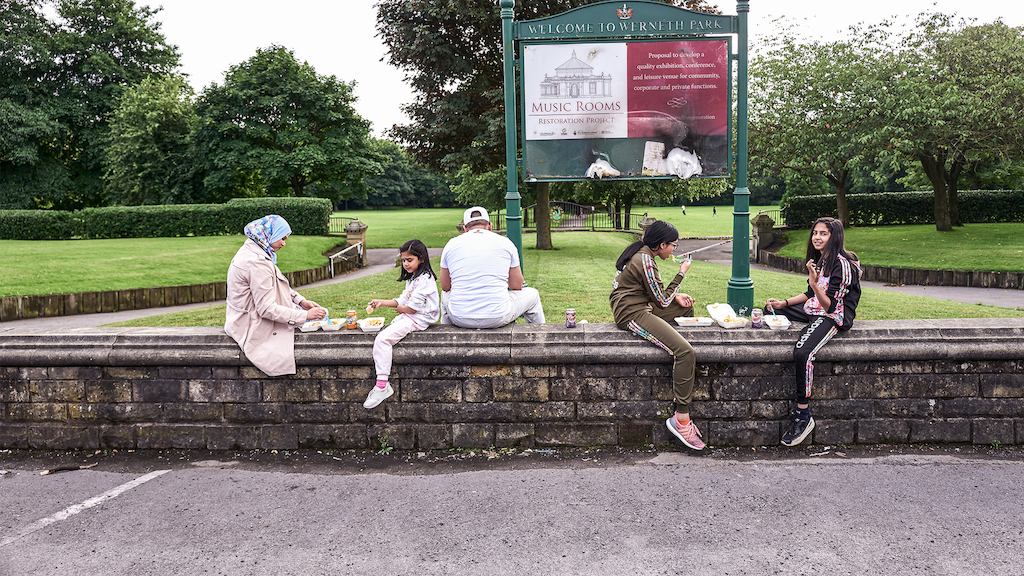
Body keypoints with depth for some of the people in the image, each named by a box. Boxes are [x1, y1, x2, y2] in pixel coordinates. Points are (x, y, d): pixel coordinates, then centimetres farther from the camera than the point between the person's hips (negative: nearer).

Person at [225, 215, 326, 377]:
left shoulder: (251, 251, 5)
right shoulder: (257, 262, -28)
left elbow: (276, 286, 14)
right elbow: (267, 309, -27)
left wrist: (301, 301, 3)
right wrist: (305, 315, -23)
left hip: (249, 319, 10)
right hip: (253, 329, -10)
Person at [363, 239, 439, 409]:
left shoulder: (424, 279, -15)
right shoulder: (413, 278, 19)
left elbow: (411, 307, -17)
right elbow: (402, 300, 14)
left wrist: (398, 307, 3)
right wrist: (382, 302, 1)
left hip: (419, 319, -12)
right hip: (408, 317, 12)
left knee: (382, 339, -22)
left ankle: (382, 386, -22)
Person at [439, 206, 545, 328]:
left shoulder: (451, 244, 5)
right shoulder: (505, 243, 2)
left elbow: (445, 287, 13)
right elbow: (517, 286, 7)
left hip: (459, 318, 2)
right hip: (497, 318, -2)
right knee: (532, 294, 26)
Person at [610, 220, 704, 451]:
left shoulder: (641, 254, 13)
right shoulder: (645, 261, -18)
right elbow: (662, 301, -13)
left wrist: (676, 297, 6)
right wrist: (681, 273, -4)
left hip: (640, 307, 11)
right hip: (633, 315, -11)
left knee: (686, 307, 23)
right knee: (685, 352, -22)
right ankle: (681, 418, -17)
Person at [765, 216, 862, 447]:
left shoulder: (841, 264, -19)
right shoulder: (819, 259, 10)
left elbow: (830, 305, -24)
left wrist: (815, 283, -38)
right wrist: (783, 303, 9)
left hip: (834, 317, -10)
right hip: (814, 310, 10)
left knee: (802, 353, -34)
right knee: (770, 309, 18)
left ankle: (803, 415, -25)